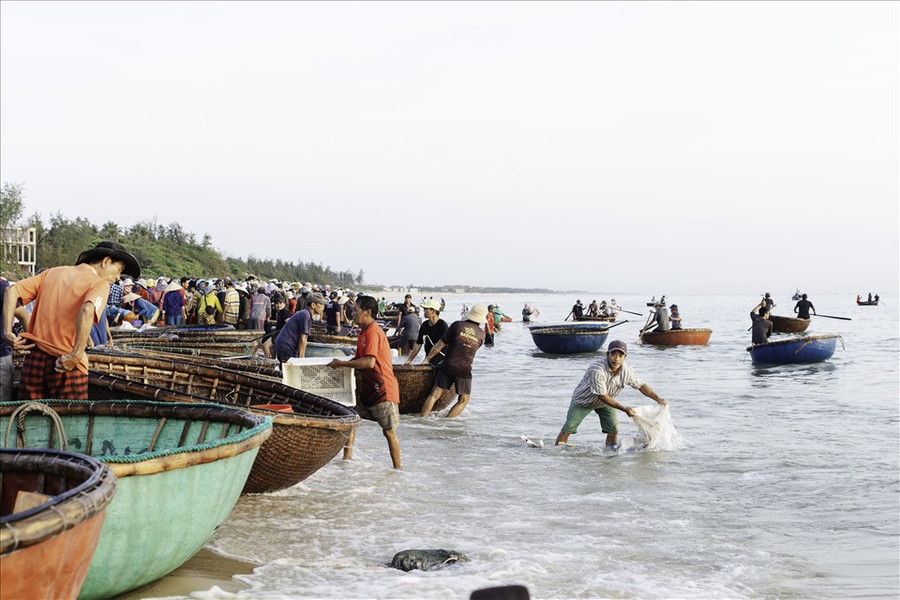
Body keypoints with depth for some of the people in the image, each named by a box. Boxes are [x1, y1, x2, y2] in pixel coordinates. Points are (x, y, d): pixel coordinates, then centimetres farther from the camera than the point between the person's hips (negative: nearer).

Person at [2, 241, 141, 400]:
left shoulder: (52, 272, 15)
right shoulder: (100, 284, -5)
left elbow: (11, 291, 8)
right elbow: (87, 311, -25)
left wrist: (8, 333, 3)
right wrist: (75, 356, -22)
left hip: (34, 359, 6)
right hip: (67, 368, -5)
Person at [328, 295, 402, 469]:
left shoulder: (373, 332, -18)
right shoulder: (364, 332, 12)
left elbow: (369, 362, -28)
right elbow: (359, 359, 19)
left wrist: (341, 363, -21)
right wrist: (341, 363, 3)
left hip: (383, 389, -10)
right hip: (367, 388, 10)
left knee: (389, 431, -4)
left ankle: (398, 468, 4)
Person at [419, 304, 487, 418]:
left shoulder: (457, 325, 0)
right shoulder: (481, 334, 5)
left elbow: (441, 344, 0)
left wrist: (427, 359, 8)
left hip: (447, 366, 0)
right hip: (464, 370, 0)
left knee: (434, 394, 4)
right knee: (463, 400, 10)